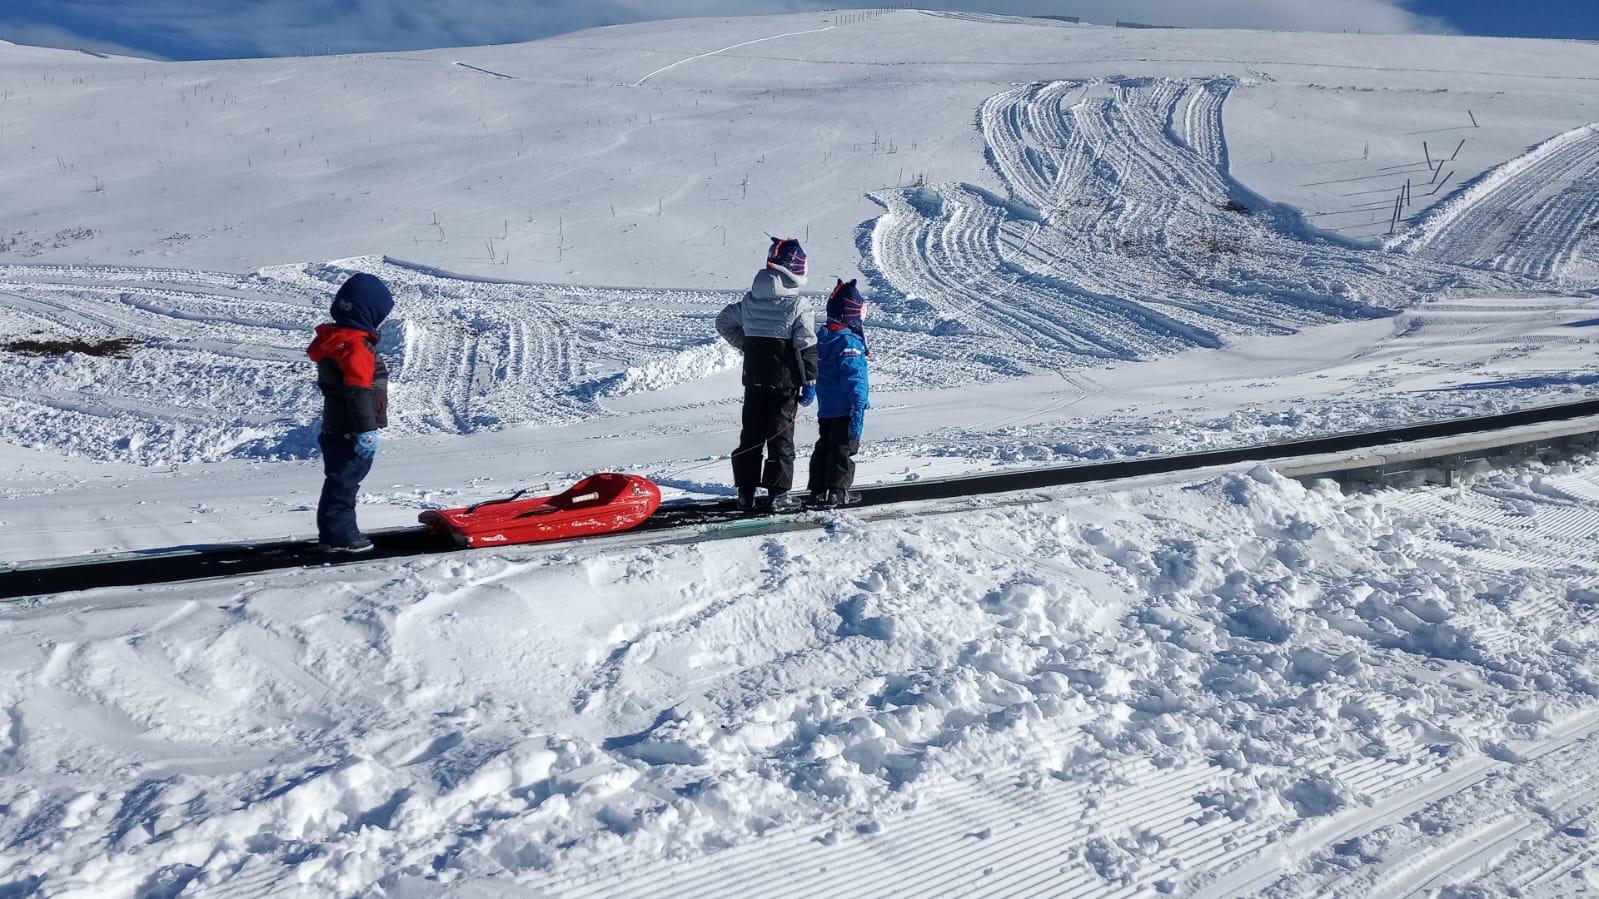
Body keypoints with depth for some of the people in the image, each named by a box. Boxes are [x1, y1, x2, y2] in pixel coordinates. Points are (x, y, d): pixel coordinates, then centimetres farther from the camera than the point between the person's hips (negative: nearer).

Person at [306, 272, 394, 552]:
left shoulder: (334, 340, 12)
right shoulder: (357, 346, -20)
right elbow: (358, 392, -25)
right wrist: (366, 430, -24)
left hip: (336, 428, 10)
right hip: (351, 433, -10)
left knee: (341, 481, 16)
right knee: (344, 482, -2)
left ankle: (334, 533, 24)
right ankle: (339, 536, 4)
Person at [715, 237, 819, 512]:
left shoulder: (750, 299, 5)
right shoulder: (798, 305, -12)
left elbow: (724, 322, 15)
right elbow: (807, 347, -13)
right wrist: (810, 382, -5)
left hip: (754, 379, 5)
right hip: (785, 381, -5)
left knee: (751, 434, 11)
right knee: (781, 437, 2)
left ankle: (745, 492, 15)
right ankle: (779, 494, 4)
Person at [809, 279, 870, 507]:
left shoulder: (823, 336, 8)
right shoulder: (849, 341, -19)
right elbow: (853, 377, -23)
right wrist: (858, 406, -22)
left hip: (825, 407, 9)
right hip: (845, 408, -8)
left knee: (825, 446, 14)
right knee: (843, 449, -1)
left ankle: (819, 488, 17)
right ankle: (837, 491, 2)